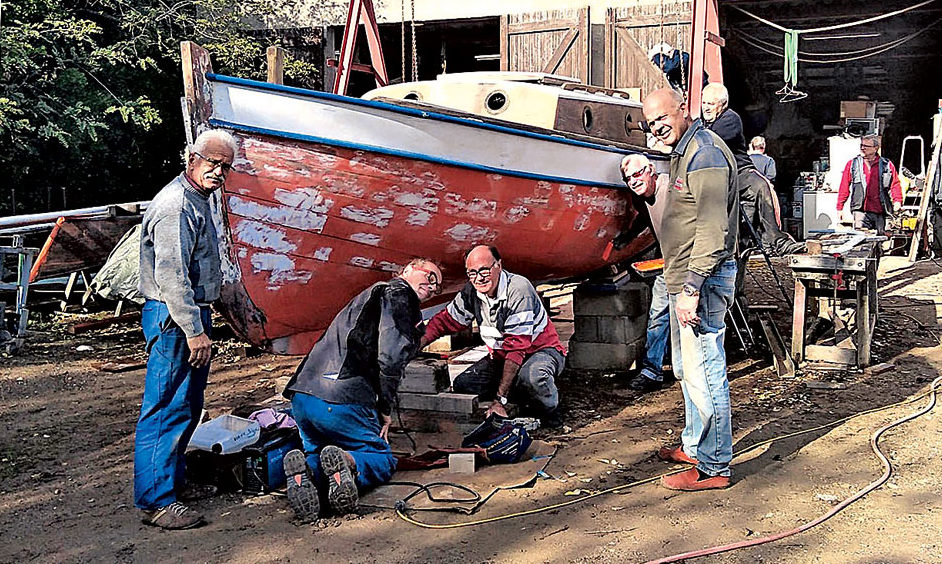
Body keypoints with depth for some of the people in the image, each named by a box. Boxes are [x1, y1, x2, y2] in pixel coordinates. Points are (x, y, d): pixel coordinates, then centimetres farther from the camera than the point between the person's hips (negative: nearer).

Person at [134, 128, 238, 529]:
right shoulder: (176, 205, -17)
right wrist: (193, 331, -24)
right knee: (166, 408, -7)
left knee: (187, 407, 17)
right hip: (173, 319, -11)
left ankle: (173, 483, 28)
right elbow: (170, 276, -24)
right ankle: (156, 500, -2)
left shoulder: (198, 202, 16)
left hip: (190, 315, 11)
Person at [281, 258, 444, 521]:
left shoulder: (368, 297, 29)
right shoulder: (397, 293, 1)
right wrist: (386, 409, -3)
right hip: (342, 400, -7)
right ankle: (346, 462, -21)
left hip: (301, 396, 8)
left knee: (318, 455, 26)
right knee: (383, 460, 11)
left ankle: (305, 468, -9)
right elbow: (390, 356, -12)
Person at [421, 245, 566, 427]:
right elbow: (445, 321, 6)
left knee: (530, 375, -40)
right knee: (462, 384, -12)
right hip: (501, 356, 7)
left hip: (542, 350, -7)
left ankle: (550, 413, -8)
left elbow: (516, 347, -32)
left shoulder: (519, 290, -29)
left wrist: (500, 400, -35)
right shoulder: (471, 292, -8)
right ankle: (527, 400, -3)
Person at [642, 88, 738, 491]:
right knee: (686, 368, 21)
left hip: (704, 280, -11)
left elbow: (712, 231, -24)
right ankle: (694, 446, 35)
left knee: (704, 373, -6)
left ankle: (713, 467, 2)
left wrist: (692, 288, -26)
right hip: (687, 279, 11)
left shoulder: (706, 155, -18)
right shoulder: (683, 152, 16)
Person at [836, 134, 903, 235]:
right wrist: (840, 207, 5)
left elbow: (895, 184, 11)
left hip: (880, 212, 2)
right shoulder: (852, 164, 9)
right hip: (861, 211, -1)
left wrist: (897, 200, -6)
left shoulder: (887, 165, 11)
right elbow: (844, 187, 9)